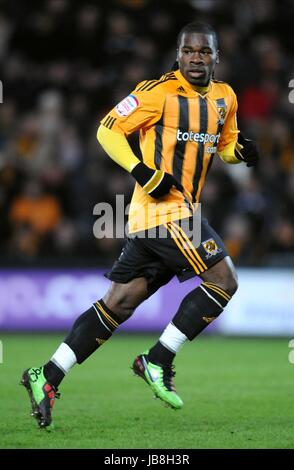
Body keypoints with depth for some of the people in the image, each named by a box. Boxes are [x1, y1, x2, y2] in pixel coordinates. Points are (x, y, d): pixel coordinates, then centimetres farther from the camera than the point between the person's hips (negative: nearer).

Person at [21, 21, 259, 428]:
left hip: (183, 209, 8)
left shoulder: (224, 97, 13)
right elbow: (109, 129, -8)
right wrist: (142, 172, -19)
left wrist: (241, 150, 5)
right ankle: (158, 362, -4)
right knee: (223, 279, -12)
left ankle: (47, 377, 8)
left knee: (119, 303, 6)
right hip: (164, 208, -8)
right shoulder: (160, 92, -10)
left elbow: (224, 143, 29)